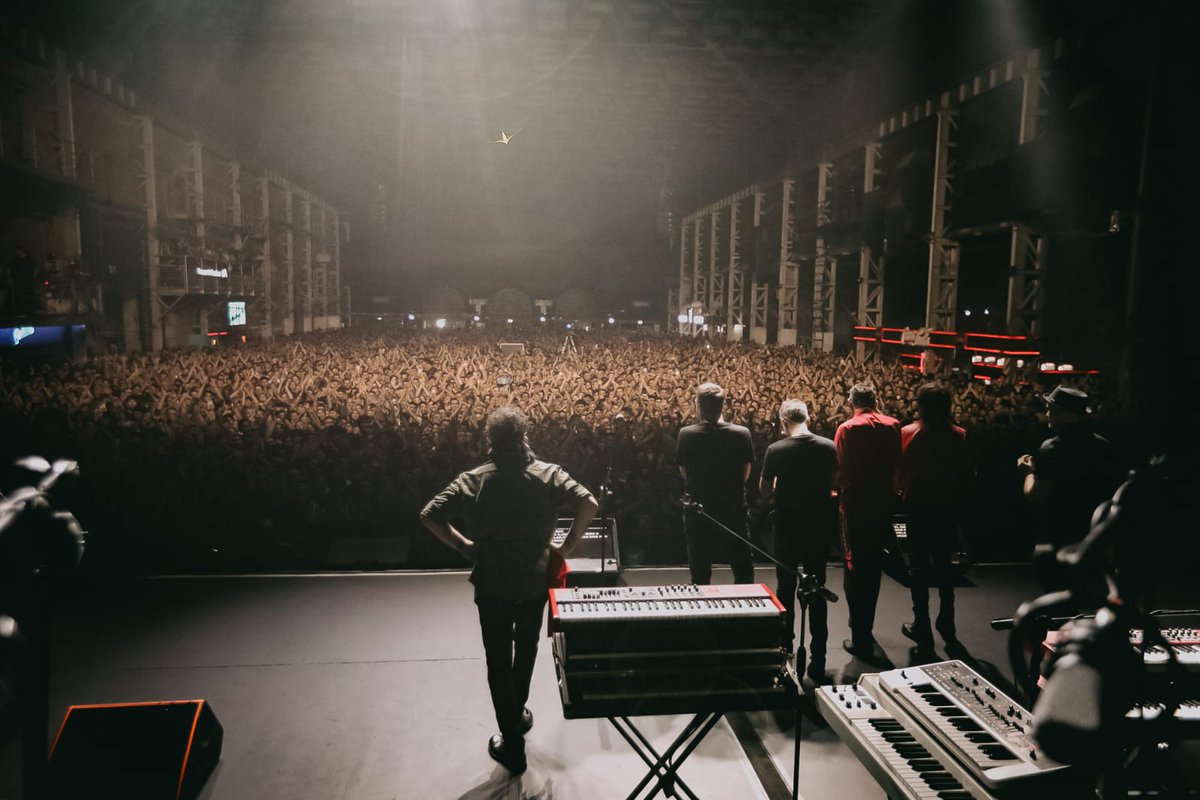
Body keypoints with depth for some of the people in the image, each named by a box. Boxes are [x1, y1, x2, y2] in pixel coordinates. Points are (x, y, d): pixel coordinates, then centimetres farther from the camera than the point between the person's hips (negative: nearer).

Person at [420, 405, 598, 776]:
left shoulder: (472, 480, -9)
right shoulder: (549, 474, -10)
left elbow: (429, 515, -14)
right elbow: (588, 504, -21)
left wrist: (465, 546, -3)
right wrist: (568, 545, -9)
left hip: (491, 586, -1)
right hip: (535, 582, 1)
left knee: (498, 661, 12)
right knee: (526, 648, 27)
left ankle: (512, 744, 19)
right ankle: (517, 713, 46)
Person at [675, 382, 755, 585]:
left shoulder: (685, 434, -11)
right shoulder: (742, 434, -11)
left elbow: (684, 473, 0)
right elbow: (745, 475, -1)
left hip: (697, 513, 0)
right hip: (734, 511, 0)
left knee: (700, 576, 14)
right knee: (744, 574, 15)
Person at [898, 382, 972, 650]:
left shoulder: (907, 433, -13)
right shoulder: (959, 436, -7)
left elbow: (899, 470, -10)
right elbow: (967, 475, -3)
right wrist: (957, 501, 11)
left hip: (917, 507, -2)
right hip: (947, 507, 3)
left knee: (918, 565, 8)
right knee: (943, 563, 18)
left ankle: (922, 628, 14)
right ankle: (946, 625, 28)